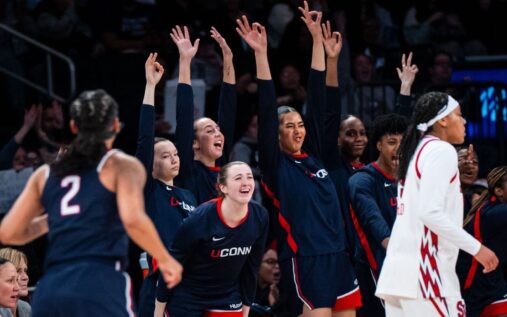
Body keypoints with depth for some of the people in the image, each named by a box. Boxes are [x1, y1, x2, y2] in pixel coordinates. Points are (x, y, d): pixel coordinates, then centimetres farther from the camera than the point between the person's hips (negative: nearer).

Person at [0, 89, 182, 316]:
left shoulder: (45, 174, 19)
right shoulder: (122, 166, 6)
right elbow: (133, 219, -11)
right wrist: (165, 260, 4)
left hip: (50, 291, 5)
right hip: (100, 286, -5)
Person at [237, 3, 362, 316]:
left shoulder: (313, 155, 14)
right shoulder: (275, 164, 0)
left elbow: (318, 98, 13)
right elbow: (267, 113, -9)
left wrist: (317, 38, 11)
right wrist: (261, 55, -16)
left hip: (337, 255, 7)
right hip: (304, 259, -7)